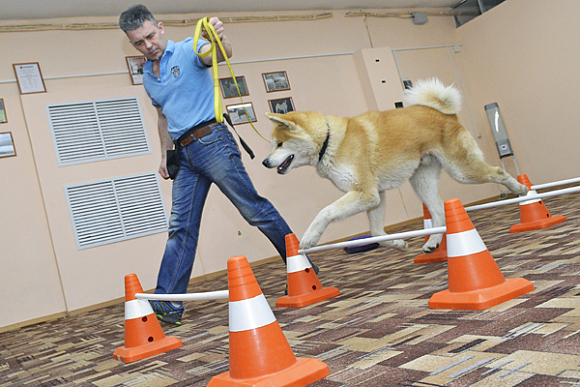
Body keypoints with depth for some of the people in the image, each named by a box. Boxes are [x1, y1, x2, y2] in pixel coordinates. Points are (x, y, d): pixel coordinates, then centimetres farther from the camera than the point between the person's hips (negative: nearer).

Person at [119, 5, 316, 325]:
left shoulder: (188, 50, -2)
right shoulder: (148, 77, 18)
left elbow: (221, 55, -24)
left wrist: (219, 39, -47)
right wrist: (164, 156, 20)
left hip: (210, 140, -7)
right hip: (185, 154, 7)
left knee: (254, 209, -7)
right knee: (181, 228, 4)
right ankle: (166, 303, 5)